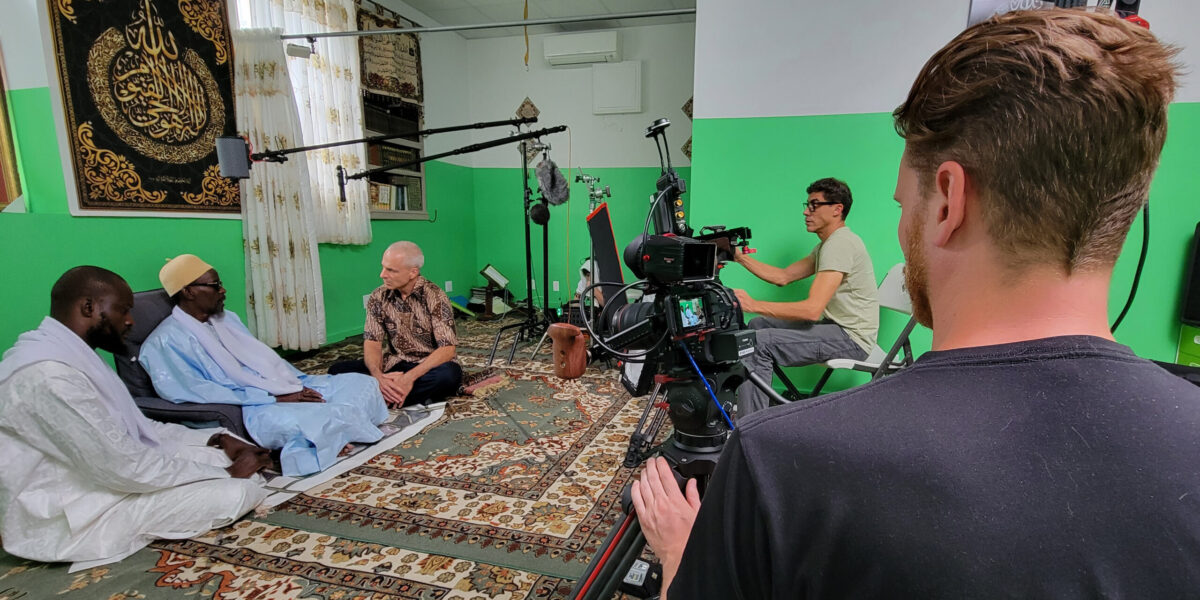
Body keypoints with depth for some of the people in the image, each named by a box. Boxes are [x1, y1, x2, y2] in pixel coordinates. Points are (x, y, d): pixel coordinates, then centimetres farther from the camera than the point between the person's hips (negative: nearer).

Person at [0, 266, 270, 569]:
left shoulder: (72, 356, 6)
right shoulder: (49, 372, -27)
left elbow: (137, 428, 9)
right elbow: (125, 469, -28)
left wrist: (217, 440, -3)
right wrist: (226, 473, -19)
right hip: (67, 518, -9)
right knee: (237, 493, -20)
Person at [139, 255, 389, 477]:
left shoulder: (227, 318, 19)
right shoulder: (167, 341, -6)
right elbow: (198, 394, -17)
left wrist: (300, 384, 1)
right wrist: (274, 399, -19)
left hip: (289, 389, 8)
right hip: (249, 408, -8)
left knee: (362, 383, -4)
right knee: (289, 423, -41)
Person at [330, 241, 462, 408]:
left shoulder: (435, 296, -13)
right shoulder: (378, 297, -1)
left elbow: (447, 349, -19)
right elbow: (372, 342, -5)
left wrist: (410, 377, -30)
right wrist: (378, 377, -26)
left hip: (429, 366, -4)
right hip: (394, 366, 4)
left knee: (450, 374, -37)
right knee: (338, 370, -17)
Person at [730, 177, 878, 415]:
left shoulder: (840, 244, -19)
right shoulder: (827, 245, 16)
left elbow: (812, 309, -29)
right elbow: (783, 276, 15)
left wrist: (755, 304, -30)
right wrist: (741, 258, 6)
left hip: (851, 337, -11)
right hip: (836, 326, 11)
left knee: (758, 343, -22)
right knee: (757, 325, 11)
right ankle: (741, 398, 17)